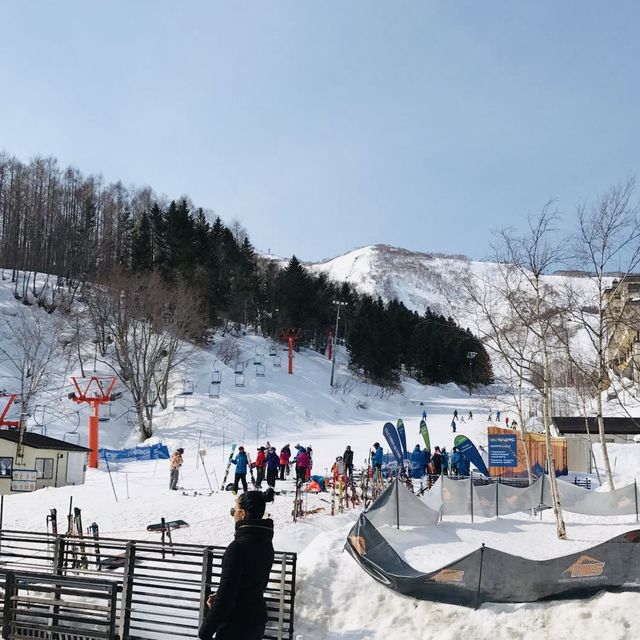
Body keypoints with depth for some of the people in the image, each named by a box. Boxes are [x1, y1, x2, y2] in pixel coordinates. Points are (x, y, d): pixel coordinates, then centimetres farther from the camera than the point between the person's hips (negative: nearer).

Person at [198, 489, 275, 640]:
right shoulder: (266, 543, 4)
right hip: (258, 619, 8)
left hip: (236, 625, -8)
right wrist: (219, 596, 7)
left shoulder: (238, 547, -22)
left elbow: (226, 593, -21)